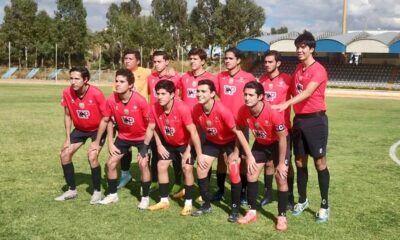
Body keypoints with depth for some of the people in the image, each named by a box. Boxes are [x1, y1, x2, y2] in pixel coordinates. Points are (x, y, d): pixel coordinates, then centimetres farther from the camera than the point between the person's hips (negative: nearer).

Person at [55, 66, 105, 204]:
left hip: (98, 129, -5)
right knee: (64, 154, -2)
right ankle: (72, 190, 14)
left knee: (92, 156, -22)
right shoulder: (67, 93, -17)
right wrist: (68, 138, -5)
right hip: (80, 129, 5)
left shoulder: (96, 94, -30)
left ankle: (97, 192, -2)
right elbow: (67, 115, -2)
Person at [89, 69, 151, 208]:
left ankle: (145, 198, 1)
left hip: (142, 137, -4)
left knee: (143, 164, -19)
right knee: (111, 163, 2)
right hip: (123, 136, 4)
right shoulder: (111, 100, -18)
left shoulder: (140, 101, -29)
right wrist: (110, 142, 0)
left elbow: (151, 122, -19)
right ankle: (112, 195, 24)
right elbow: (105, 120, -1)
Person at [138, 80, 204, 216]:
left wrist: (199, 154, -32)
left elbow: (193, 131, -33)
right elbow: (151, 128, -4)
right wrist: (145, 147, -5)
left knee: (187, 169, -16)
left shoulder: (182, 108, -35)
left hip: (185, 143, -5)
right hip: (168, 143, 5)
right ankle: (164, 201, 18)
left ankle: (188, 203, -2)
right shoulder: (155, 108, -20)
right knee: (161, 166, 3)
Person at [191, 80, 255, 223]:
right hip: (212, 141, 5)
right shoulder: (196, 110, -21)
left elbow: (237, 132, -31)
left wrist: (249, 155, -31)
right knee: (200, 169, 0)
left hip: (230, 141, -5)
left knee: (233, 172, -15)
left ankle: (235, 209, 4)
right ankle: (206, 205, 19)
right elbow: (195, 130, -2)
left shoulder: (222, 110, -36)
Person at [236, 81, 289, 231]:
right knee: (251, 175, 1)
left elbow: (282, 138, -24)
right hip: (260, 144, 5)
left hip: (277, 144, -4)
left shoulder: (273, 112, -36)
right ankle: (252, 212, 16)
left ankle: (282, 217, 6)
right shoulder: (243, 111, -23)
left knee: (281, 178, -8)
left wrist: (281, 163, -19)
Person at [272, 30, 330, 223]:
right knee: (299, 162, 11)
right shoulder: (298, 69, 12)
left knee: (319, 162, -1)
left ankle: (324, 206, 8)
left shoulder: (318, 70, -13)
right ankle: (302, 200, 25)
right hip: (299, 119, 7)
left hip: (315, 119, -7)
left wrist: (286, 104, -39)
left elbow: (307, 92, -27)